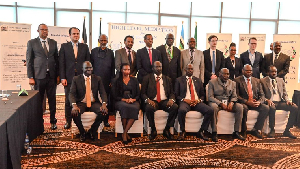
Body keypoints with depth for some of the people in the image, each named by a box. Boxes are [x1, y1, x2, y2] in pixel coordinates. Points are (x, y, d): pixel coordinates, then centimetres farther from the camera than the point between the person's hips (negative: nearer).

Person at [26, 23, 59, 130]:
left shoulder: (53, 43, 11)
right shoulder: (31, 43, 3)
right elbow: (29, 61, 1)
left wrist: (58, 75, 7)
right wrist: (30, 77, -5)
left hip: (51, 76, 2)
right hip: (38, 76, -2)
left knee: (52, 99, 6)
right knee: (38, 100, 5)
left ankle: (53, 120, 18)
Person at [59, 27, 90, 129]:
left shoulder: (85, 47, 10)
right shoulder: (64, 46, 7)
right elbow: (61, 63, 2)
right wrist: (63, 78, -5)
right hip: (69, 78, 0)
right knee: (68, 100, 4)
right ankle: (68, 121, 17)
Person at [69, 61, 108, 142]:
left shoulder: (98, 79, 7)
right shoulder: (76, 79, 4)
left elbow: (102, 93, 0)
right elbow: (71, 93, -6)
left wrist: (104, 104, -21)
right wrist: (74, 105, -27)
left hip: (94, 103, 1)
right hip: (81, 103, -1)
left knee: (103, 111, -29)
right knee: (74, 113, -32)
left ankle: (92, 131, -2)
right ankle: (82, 132, -2)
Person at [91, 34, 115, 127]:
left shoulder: (110, 52, 11)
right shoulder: (94, 51, 9)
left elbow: (113, 67, 10)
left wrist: (112, 80, 4)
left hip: (107, 80, 1)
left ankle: (106, 120, 11)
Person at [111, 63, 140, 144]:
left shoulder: (134, 80, 18)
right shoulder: (116, 81, 12)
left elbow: (138, 94, 13)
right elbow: (114, 96, 5)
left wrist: (133, 99, -9)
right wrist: (124, 99, -11)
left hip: (133, 101, 2)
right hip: (121, 101, -1)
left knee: (135, 108, -36)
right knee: (125, 107, -39)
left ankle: (124, 133, -29)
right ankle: (126, 134, -28)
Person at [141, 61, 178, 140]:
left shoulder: (167, 79, 18)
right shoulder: (147, 78, 10)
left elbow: (172, 93, 13)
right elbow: (143, 93, 4)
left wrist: (171, 99, -11)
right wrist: (148, 100, -17)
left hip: (165, 101, 2)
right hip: (152, 101, -2)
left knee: (175, 107, -28)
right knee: (149, 108, -36)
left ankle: (166, 130, -11)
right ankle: (153, 130, -13)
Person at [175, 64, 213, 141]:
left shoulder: (198, 80, 20)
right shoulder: (179, 80, 12)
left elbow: (202, 95, 19)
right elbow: (176, 95, 5)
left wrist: (199, 100, -3)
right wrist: (184, 100, -12)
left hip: (197, 102, 3)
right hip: (185, 102, -3)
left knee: (210, 111, -25)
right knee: (181, 110, -38)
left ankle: (201, 132, -10)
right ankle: (183, 132, -14)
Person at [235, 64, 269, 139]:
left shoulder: (257, 81, 16)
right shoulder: (237, 80, 1)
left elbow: (262, 95, 10)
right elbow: (236, 95, -8)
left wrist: (259, 102, -13)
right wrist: (247, 102, -20)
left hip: (255, 103, 5)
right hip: (244, 103, -5)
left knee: (266, 108, -22)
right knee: (244, 108, -37)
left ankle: (255, 130, -12)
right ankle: (243, 131, -19)